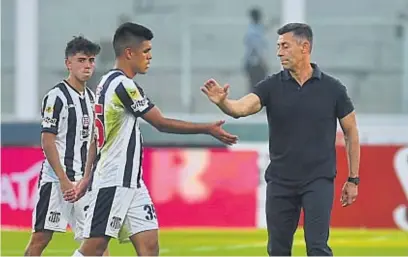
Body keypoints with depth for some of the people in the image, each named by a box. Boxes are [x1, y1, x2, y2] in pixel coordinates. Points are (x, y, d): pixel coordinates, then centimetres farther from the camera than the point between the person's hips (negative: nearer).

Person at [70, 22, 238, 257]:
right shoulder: (123, 85, -16)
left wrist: (89, 178, 21)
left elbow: (98, 140, 18)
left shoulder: (109, 83, 14)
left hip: (131, 181, 10)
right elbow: (162, 123, -13)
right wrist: (208, 129, -7)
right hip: (115, 182, -10)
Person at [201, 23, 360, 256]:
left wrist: (353, 179, 4)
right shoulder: (272, 86, -1)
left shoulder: (332, 88, -3)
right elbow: (241, 108, -17)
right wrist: (222, 102, -40)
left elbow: (351, 132, 5)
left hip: (319, 181, -3)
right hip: (280, 182, 3)